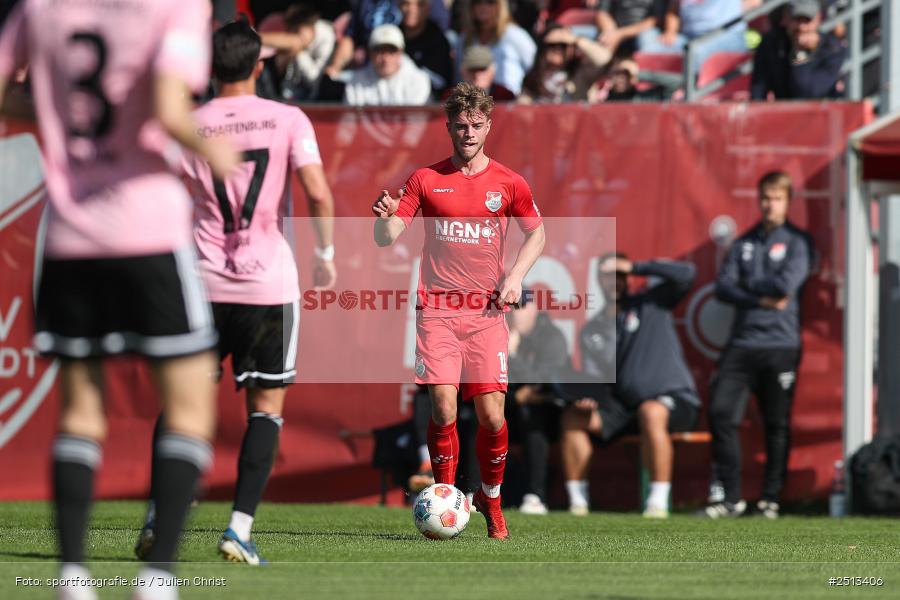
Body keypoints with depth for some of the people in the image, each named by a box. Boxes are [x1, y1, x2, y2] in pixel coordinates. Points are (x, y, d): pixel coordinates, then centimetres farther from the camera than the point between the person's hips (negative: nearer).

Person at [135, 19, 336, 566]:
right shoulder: (288, 120, -2)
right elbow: (319, 195, -11)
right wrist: (326, 254, 2)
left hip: (203, 284, 1)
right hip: (270, 284, -1)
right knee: (267, 406, 6)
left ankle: (160, 514, 1)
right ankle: (240, 529, -6)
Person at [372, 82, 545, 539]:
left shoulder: (507, 183, 6)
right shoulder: (426, 180, 4)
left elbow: (536, 232, 20)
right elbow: (385, 239, 2)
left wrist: (515, 276, 4)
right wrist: (385, 217, -22)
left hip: (486, 312, 1)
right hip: (437, 311, -1)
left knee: (491, 415, -5)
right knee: (443, 407, -13)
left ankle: (491, 499, 18)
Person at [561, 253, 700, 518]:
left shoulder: (650, 305, 3)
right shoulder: (592, 332, 13)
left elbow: (686, 274, -12)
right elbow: (596, 379, 10)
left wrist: (635, 267, -10)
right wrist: (590, 399, -15)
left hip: (675, 399, -5)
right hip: (625, 407, 5)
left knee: (651, 412, -39)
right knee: (572, 417, -11)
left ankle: (658, 502, -37)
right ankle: (577, 500, -11)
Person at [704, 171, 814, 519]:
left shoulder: (797, 241, 3)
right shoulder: (744, 243, 15)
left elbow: (787, 284, -12)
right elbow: (723, 288, 4)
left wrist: (748, 284, 0)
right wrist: (761, 299, -10)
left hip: (780, 345, -3)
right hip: (742, 343, 3)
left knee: (777, 425, 1)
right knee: (721, 415, -7)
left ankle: (771, 499, 8)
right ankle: (731, 498, -3)